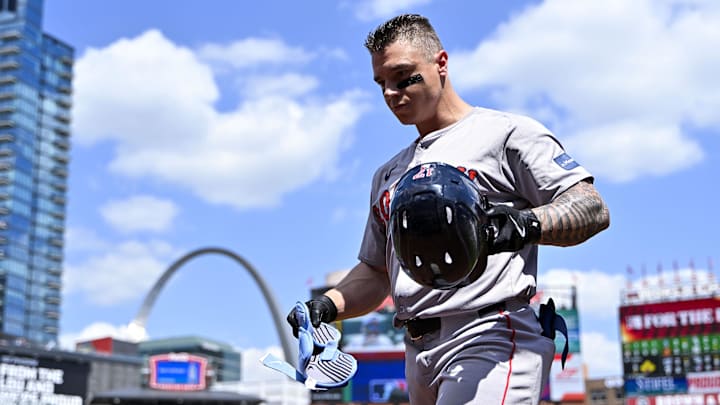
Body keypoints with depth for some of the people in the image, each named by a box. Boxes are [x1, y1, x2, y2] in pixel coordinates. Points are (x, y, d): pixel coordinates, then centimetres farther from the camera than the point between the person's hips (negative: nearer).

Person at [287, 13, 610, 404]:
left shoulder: (506, 131, 3)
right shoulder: (388, 174, 24)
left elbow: (594, 209, -6)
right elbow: (376, 272, 25)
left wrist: (526, 223, -26)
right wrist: (329, 304, 5)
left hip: (491, 342, -7)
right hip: (418, 356, 7)